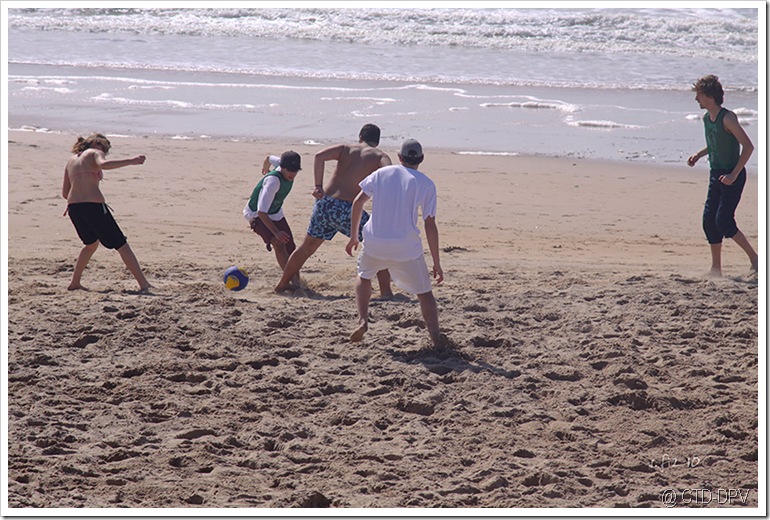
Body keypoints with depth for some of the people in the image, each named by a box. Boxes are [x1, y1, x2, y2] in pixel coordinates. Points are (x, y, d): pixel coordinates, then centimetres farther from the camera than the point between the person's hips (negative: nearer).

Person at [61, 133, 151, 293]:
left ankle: (74, 283, 27)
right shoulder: (94, 153, 6)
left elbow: (65, 193, 22)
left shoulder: (71, 160, 23)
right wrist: (130, 161, -21)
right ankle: (144, 284, -10)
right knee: (121, 245, -2)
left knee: (91, 243, 30)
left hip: (73, 207, 6)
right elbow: (104, 164, -20)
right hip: (93, 206, -6)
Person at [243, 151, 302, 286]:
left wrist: (266, 169, 34)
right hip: (257, 214, -8)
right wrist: (276, 232, -48)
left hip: (276, 213, 8)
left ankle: (297, 281, 17)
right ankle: (293, 281, -31)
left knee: (290, 248, 3)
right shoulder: (273, 181, -38)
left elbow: (269, 158, 11)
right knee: (279, 244, -28)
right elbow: (261, 211, -41)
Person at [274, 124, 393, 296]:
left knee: (307, 247, 25)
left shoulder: (346, 148, 17)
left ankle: (282, 284, 38)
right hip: (347, 209, -4)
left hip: (324, 203, 5)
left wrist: (318, 186, -7)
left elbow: (320, 156, -1)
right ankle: (386, 292, 6)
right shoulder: (380, 156, 8)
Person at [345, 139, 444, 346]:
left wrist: (353, 236, 14)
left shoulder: (382, 173, 8)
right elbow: (430, 225, -3)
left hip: (374, 243, 2)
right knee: (424, 293, 11)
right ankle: (435, 336, -1)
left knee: (364, 276, 30)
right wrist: (436, 264, 1)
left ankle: (363, 320, 12)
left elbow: (358, 202, 4)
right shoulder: (426, 184, 1)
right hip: (407, 249, -2)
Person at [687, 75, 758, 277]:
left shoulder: (727, 118, -18)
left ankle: (754, 259, 0)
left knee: (723, 221, -13)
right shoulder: (707, 118, 8)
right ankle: (716, 269, 14)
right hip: (716, 175, 9)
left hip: (732, 177, -9)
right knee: (709, 221, 6)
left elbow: (748, 146, -20)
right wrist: (698, 155, 8)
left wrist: (734, 174, -22)